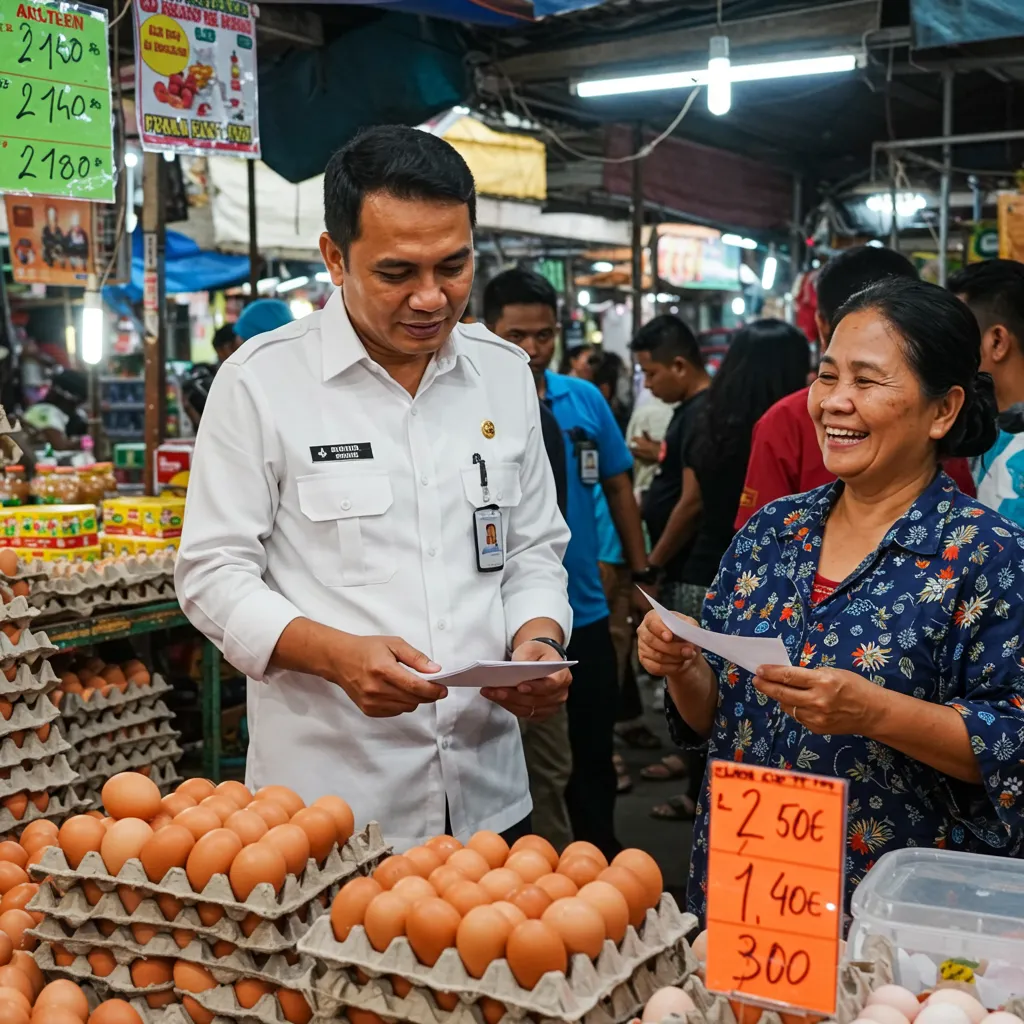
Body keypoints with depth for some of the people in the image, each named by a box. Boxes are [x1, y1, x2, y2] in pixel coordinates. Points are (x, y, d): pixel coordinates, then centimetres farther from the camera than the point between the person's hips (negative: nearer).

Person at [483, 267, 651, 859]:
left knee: (594, 750, 17)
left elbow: (618, 487, 10)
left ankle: (601, 861, 35)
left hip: (585, 610, 4)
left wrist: (641, 573, 10)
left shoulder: (586, 400, 1)